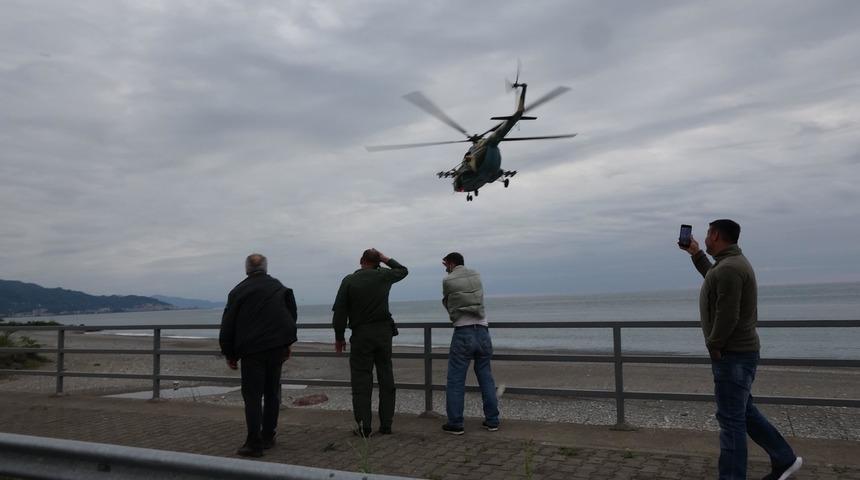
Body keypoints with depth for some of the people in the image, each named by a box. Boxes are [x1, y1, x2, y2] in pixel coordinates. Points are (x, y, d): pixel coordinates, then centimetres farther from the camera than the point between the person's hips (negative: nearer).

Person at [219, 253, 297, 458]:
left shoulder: (238, 291, 2)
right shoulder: (279, 287, 10)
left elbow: (227, 326, 3)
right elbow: (291, 315, 11)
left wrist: (229, 354, 11)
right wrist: (287, 343, 18)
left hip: (252, 350, -3)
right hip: (277, 347, 3)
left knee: (252, 395, 1)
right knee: (271, 393, 13)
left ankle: (254, 443, -5)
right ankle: (268, 437, 19)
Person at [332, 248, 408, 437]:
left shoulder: (349, 281, -4)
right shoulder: (383, 276, 2)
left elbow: (339, 313, -5)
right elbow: (403, 270, 23)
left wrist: (339, 337, 4)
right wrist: (385, 258, 19)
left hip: (361, 335, -2)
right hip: (384, 333, 2)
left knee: (361, 380, 2)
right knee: (386, 379, 8)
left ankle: (364, 427, 0)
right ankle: (386, 425, 11)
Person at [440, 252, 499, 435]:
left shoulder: (447, 281, -2)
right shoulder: (476, 276, 9)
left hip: (463, 333, -4)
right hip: (482, 332, 4)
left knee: (455, 380, 3)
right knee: (486, 378, 12)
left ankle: (455, 423, 5)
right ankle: (492, 420, 16)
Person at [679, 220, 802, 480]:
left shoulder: (729, 268, -22)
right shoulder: (731, 263, 11)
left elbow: (727, 317, -26)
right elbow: (713, 278, 35)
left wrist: (713, 346, -14)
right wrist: (696, 254, 33)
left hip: (732, 355, -10)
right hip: (738, 352, 10)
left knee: (731, 419, -2)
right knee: (744, 411, 20)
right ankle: (784, 459, 30)